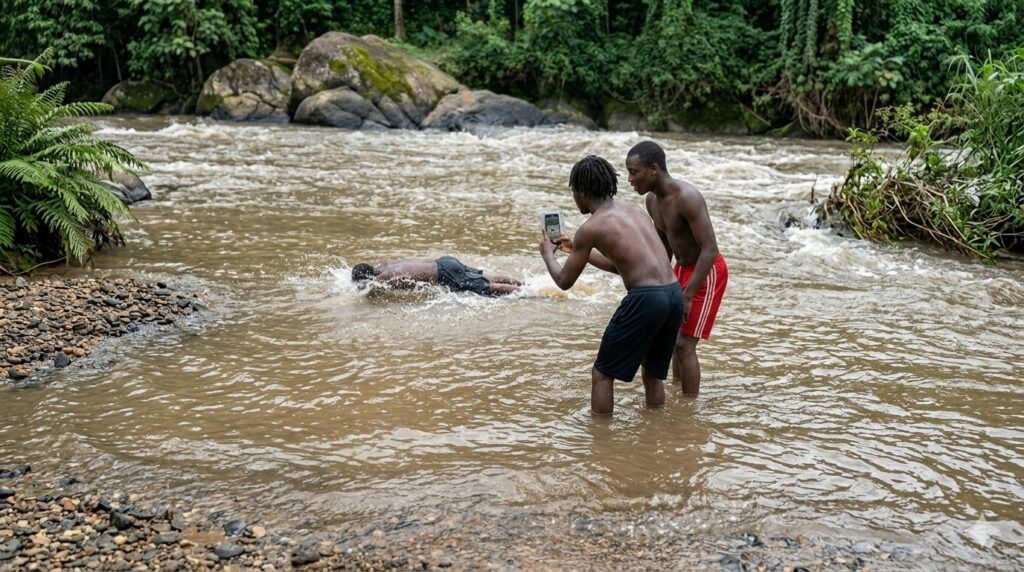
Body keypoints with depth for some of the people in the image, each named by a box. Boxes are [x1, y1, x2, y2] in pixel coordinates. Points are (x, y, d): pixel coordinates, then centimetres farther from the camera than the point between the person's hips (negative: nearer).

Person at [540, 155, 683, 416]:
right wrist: (578, 250, 38)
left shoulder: (590, 228, -2)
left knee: (602, 374, 8)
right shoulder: (635, 211, 19)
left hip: (645, 298, -7)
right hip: (674, 294, 8)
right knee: (653, 373, 24)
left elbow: (565, 281, 6)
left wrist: (548, 254, 25)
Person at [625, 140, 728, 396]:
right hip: (682, 268, 9)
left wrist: (687, 296, -29)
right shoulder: (652, 200, -1)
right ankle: (677, 392, 34)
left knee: (685, 344, -10)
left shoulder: (687, 197, -28)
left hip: (706, 272, -9)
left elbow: (710, 249, -29)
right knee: (674, 338, 18)